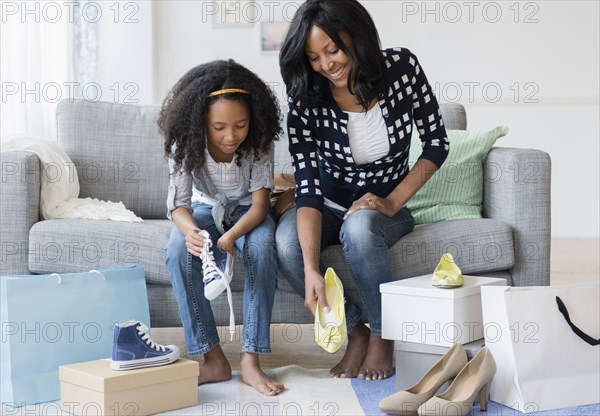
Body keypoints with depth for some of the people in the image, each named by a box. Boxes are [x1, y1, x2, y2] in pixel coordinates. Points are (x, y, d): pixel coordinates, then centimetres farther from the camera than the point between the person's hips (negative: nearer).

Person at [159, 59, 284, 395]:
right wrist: (190, 231, -49)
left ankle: (251, 360, -31)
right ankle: (213, 359, -25)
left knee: (263, 249, -35)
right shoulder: (186, 144, -24)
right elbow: (179, 204, -24)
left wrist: (230, 236, -46)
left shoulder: (259, 142, -25)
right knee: (178, 253, -31)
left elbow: (260, 203, -26)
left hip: (247, 210, -1)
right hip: (205, 208, 1)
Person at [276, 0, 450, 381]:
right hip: (330, 207, 1)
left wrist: (393, 202, -17)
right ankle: (355, 331, -10)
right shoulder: (307, 103, -19)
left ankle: (382, 336, -14)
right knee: (287, 240, -31)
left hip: (385, 206, -1)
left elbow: (437, 142, -6)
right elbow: (308, 191, -25)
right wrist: (311, 269, -38)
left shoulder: (402, 67, -17)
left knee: (358, 227, -36)